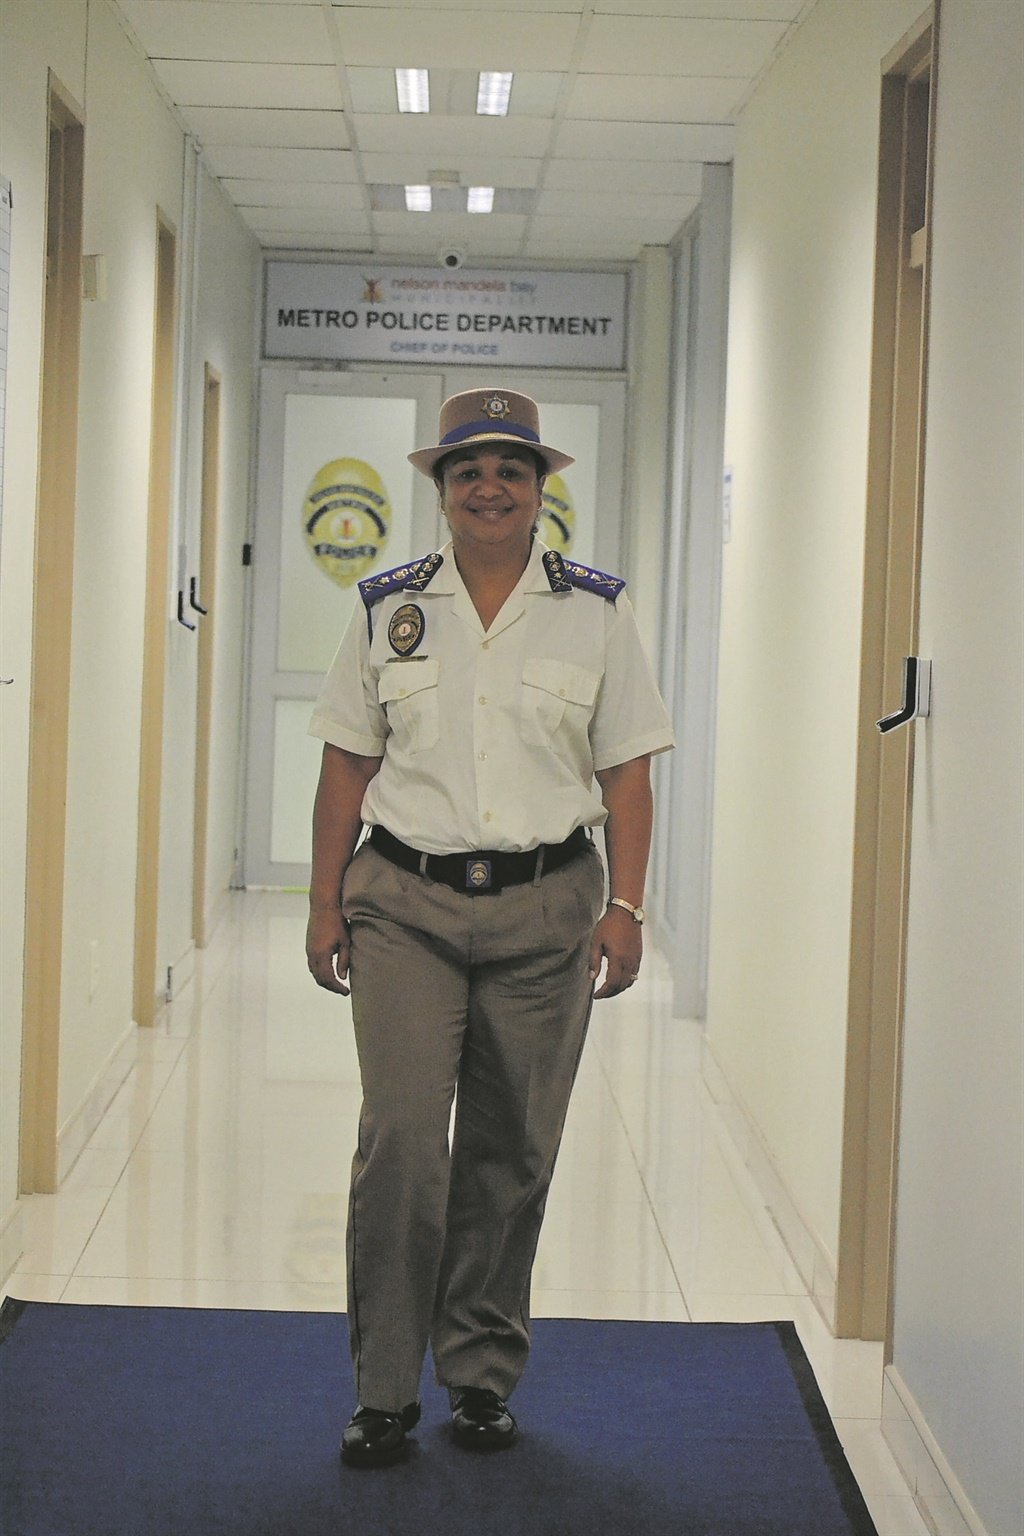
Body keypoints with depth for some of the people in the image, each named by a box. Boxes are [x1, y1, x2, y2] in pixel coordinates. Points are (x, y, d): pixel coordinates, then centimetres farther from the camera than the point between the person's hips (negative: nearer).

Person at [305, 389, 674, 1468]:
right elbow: (347, 765, 8)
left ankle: (482, 1375, 20)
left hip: (545, 908, 1)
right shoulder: (389, 608, 7)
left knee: (510, 1150, 6)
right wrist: (326, 901, 4)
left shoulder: (595, 611, 5)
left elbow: (626, 772, 4)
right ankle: (384, 1389, 0)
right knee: (400, 1136, -10)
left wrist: (625, 908, -4)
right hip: (407, 903, 0)